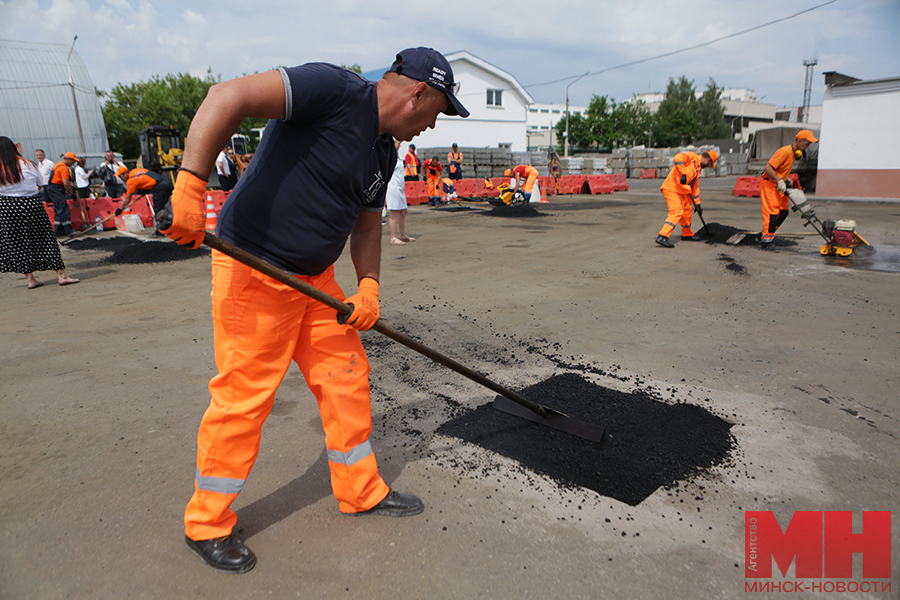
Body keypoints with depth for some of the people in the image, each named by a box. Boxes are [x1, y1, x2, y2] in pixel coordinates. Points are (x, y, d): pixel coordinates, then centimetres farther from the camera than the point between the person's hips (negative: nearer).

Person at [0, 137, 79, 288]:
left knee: (17, 243, 10)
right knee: (44, 239, 6)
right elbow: (39, 183, 7)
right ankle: (61, 275, 4)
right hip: (31, 205, 0)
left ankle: (30, 279, 12)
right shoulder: (27, 165, -5)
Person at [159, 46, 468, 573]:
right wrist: (191, 184, -35)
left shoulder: (385, 151, 11)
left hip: (316, 278, 9)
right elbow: (228, 97, -26)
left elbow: (367, 225, 16)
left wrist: (369, 285, -1)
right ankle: (207, 525, 20)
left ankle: (362, 492, 29)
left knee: (347, 380, 11)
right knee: (244, 397, -2)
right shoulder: (333, 89, -17)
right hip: (252, 270, -9)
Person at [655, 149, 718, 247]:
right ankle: (662, 237, -25)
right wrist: (683, 174, -30)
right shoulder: (692, 156, -3)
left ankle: (687, 235, 36)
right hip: (671, 188, -10)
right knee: (677, 212, -18)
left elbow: (695, 188, 27)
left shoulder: (698, 169, 23)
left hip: (680, 190, 10)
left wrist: (697, 204, 25)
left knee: (688, 209, 20)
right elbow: (678, 157, -24)